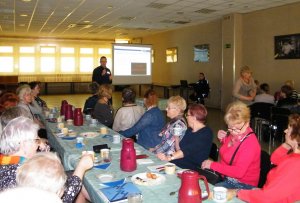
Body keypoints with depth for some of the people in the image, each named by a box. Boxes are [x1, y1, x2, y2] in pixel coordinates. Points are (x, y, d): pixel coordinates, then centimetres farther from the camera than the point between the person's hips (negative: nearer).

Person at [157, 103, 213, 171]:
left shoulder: (206, 133, -12)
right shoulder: (189, 130, 16)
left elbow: (188, 150, -25)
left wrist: (169, 157, -33)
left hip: (195, 168, -7)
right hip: (181, 162, 7)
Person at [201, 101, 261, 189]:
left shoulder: (251, 143, -21)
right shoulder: (232, 134, 2)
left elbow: (239, 172, -27)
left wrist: (212, 165, -24)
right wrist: (223, 140, 1)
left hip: (243, 185, -7)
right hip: (226, 178, 7)